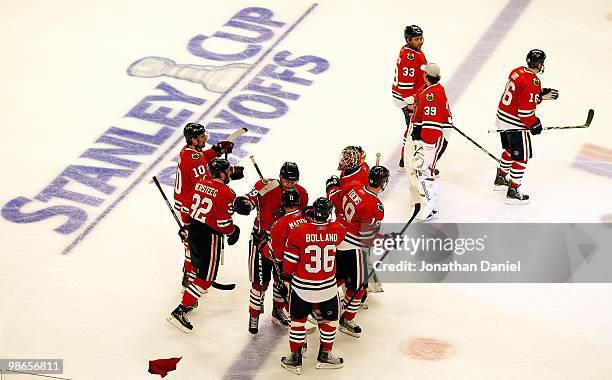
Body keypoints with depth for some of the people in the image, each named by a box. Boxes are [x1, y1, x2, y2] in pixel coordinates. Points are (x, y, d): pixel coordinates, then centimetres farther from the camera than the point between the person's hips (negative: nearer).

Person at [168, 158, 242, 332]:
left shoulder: (200, 183, 4)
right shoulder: (226, 193, -17)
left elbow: (188, 206, 14)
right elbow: (224, 222, -15)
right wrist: (233, 232, 0)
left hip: (193, 232, 8)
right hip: (210, 237, -8)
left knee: (200, 266, 27)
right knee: (206, 277, -2)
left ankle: (189, 300, 38)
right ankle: (179, 312, -7)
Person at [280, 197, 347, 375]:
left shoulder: (299, 231, -16)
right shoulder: (337, 230, -10)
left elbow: (290, 259, -7)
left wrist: (287, 277, 8)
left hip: (301, 286, -1)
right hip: (327, 287, 1)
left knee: (298, 320, 14)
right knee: (330, 319, 20)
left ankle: (295, 358, 21)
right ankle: (325, 355, 29)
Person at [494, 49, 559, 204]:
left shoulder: (518, 71, 2)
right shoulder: (532, 83, -25)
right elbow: (526, 110, -25)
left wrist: (542, 95, 10)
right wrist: (534, 125, -10)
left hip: (503, 117, 10)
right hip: (515, 124, -10)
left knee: (510, 150, 28)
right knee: (522, 156, 1)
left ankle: (500, 179, 45)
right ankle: (513, 193, 5)